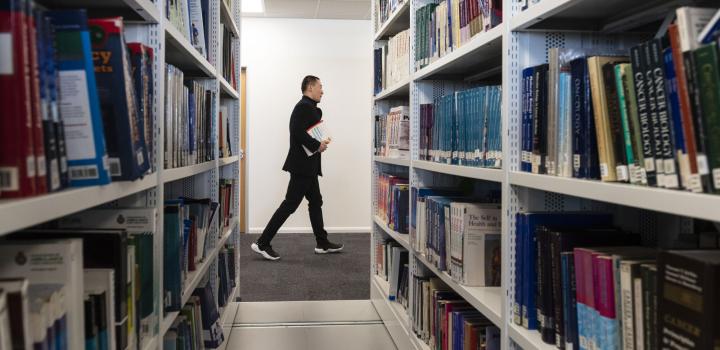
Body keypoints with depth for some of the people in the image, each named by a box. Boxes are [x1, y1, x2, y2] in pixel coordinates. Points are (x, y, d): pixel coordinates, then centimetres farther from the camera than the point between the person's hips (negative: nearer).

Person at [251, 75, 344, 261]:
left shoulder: (309, 107, 18)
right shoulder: (304, 106, -15)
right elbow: (297, 132, -27)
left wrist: (320, 142, 3)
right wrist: (317, 145, -18)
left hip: (308, 166, 11)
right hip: (303, 165, -11)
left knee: (316, 202, 15)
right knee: (290, 204, -8)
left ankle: (322, 243, 24)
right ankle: (262, 243, -4)